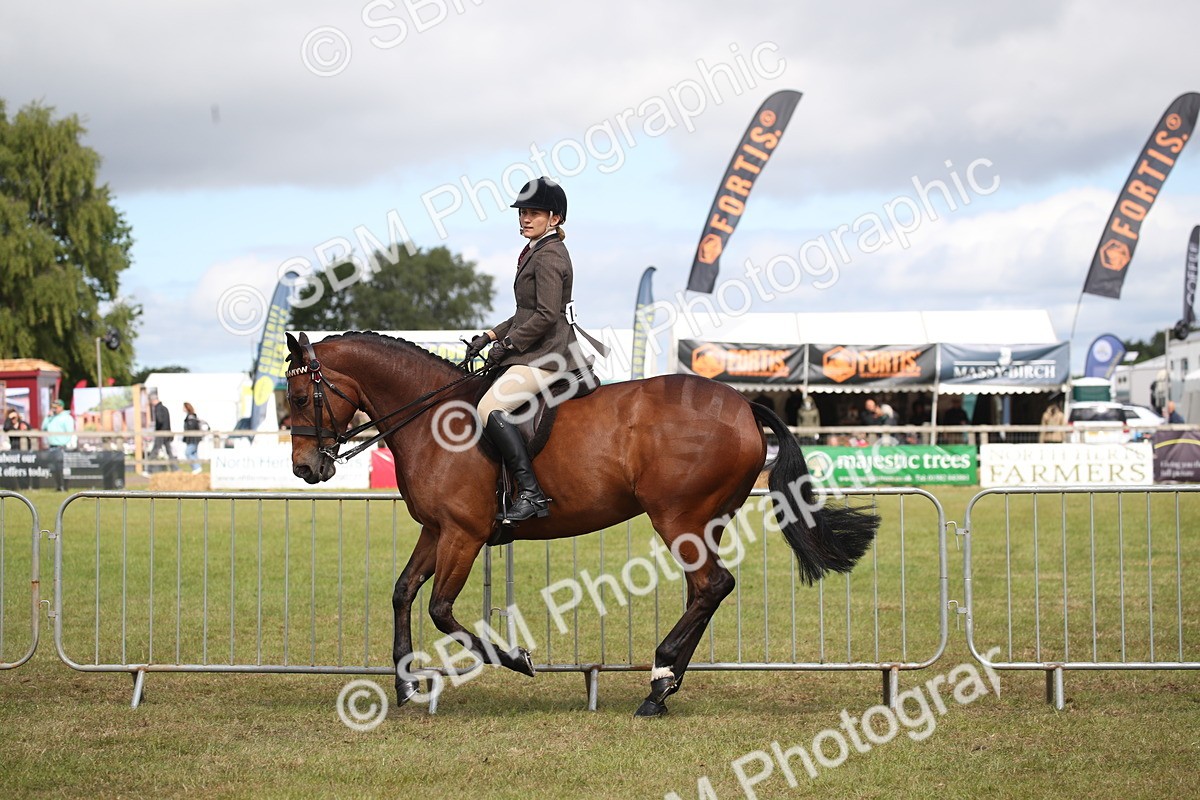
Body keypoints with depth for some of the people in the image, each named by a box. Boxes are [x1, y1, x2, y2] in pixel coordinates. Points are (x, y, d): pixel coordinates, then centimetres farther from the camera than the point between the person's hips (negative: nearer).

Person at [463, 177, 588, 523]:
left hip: (548, 355, -11)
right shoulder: (536, 252, 20)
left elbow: (546, 315, -21)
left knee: (490, 407, -26)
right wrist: (491, 336, 15)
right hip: (536, 352, 11)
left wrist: (507, 344, -14)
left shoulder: (549, 256, -12)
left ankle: (532, 493, -32)